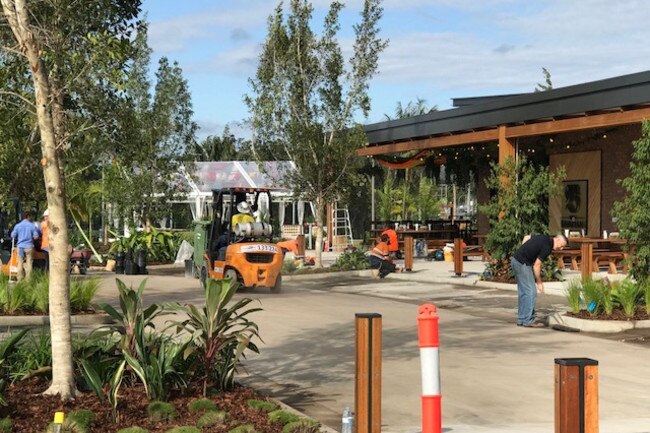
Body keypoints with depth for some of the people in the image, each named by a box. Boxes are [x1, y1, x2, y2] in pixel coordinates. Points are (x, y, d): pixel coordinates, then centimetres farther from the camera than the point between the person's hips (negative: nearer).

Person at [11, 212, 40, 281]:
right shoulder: (32, 226, -4)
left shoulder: (18, 225, 1)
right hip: (29, 246, -2)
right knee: (29, 263, 3)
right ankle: (28, 279, 0)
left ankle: (20, 279, 7)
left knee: (20, 263, 7)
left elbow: (13, 236, 3)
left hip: (20, 246, 2)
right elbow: (36, 237, -5)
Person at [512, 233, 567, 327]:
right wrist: (539, 283, -8)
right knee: (531, 292, -5)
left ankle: (521, 319, 15)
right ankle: (528, 321, -3)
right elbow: (536, 265, -17)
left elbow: (526, 237, 23)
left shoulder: (544, 238, 10)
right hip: (523, 264, -10)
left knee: (523, 292, 13)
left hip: (516, 260, 10)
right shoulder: (547, 246, -17)